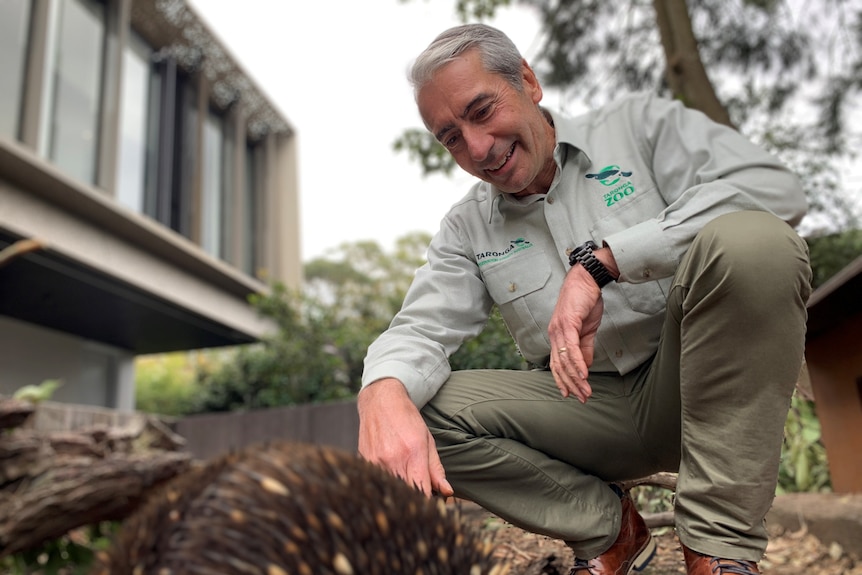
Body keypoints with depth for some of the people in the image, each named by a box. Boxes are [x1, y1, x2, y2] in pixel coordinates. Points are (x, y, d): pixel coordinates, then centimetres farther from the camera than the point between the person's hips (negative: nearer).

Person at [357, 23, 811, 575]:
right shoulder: (467, 229, 6)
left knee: (749, 240, -30)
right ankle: (608, 525, 1)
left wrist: (598, 261, -24)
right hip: (592, 406, 3)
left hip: (695, 385, -2)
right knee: (420, 403, -16)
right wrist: (383, 395, -31)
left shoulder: (639, 124, -1)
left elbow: (774, 188, -16)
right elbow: (419, 329, -6)